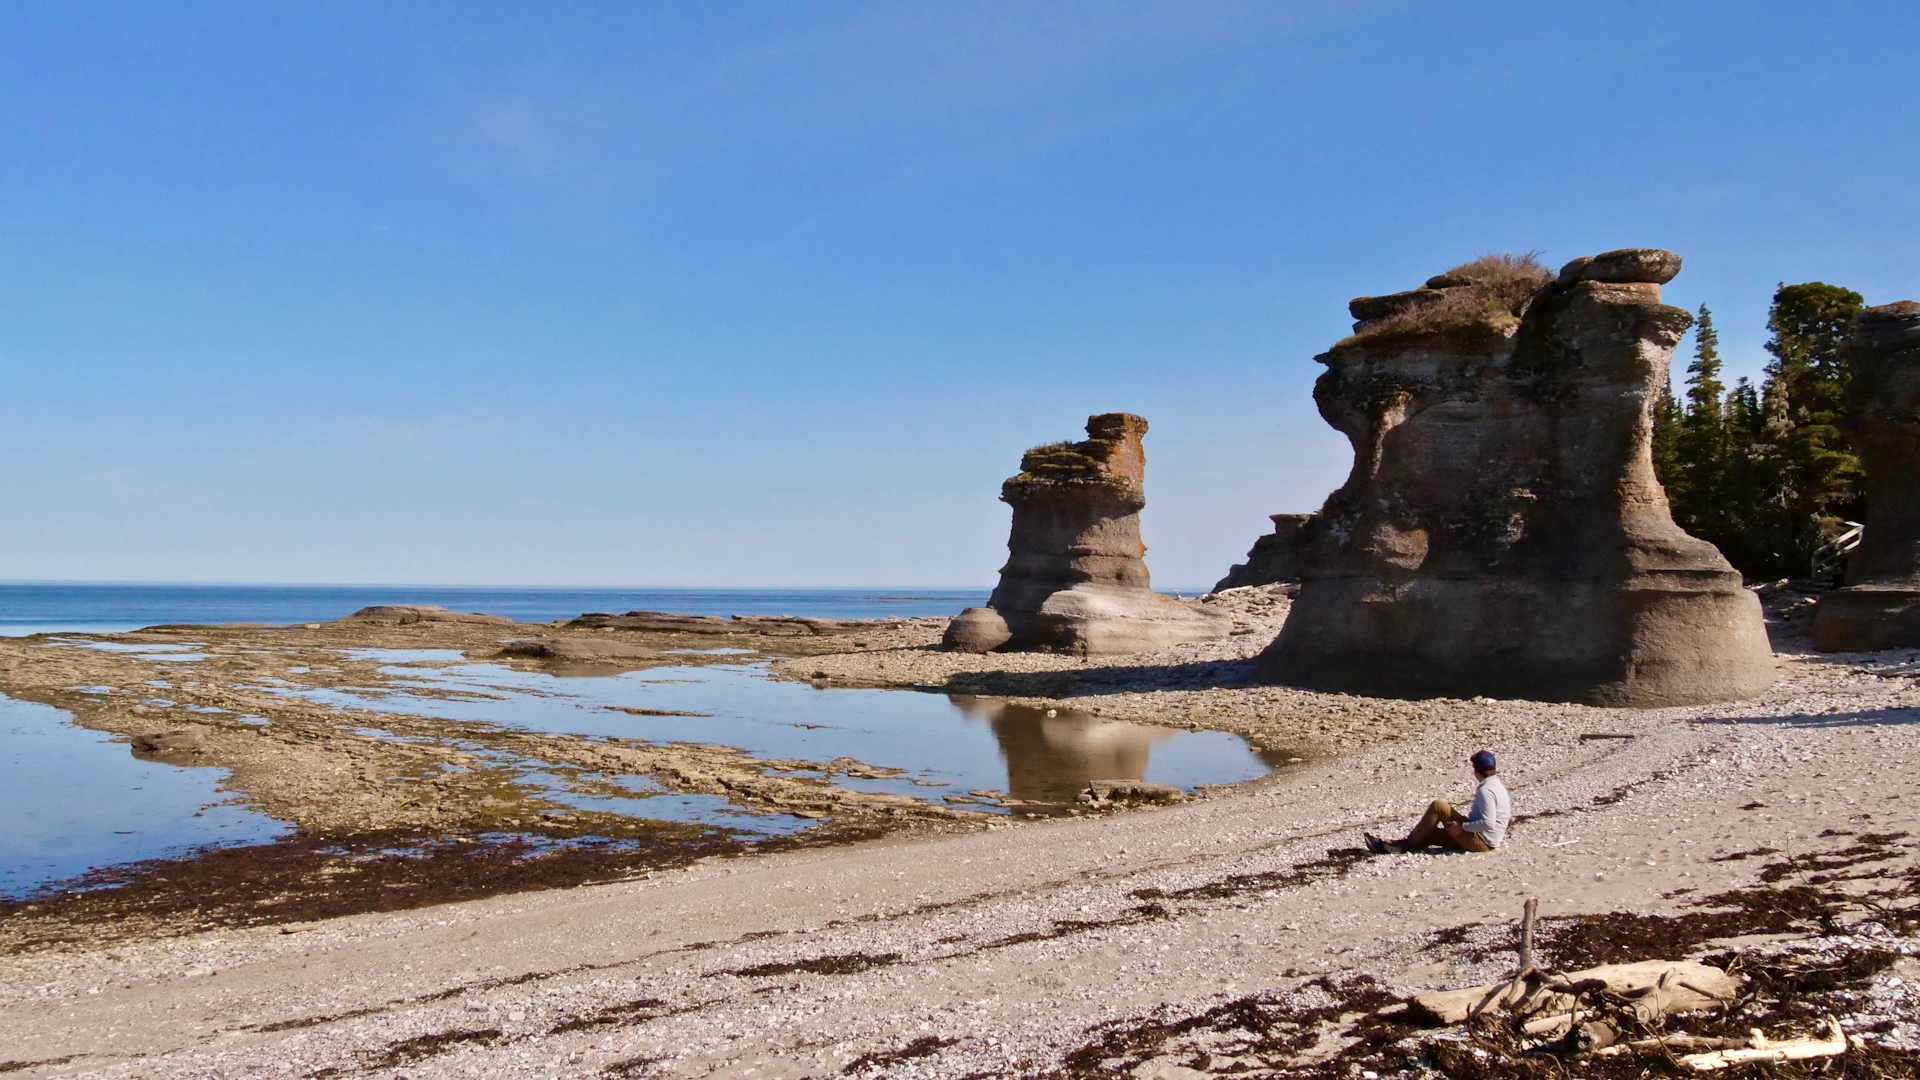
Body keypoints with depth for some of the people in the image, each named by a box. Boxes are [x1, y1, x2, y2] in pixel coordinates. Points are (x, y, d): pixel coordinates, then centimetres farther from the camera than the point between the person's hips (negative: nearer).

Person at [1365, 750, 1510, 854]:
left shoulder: (1485, 790, -19)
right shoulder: (1497, 785, 12)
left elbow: (1488, 823, -29)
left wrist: (1461, 827, -19)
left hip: (1480, 840, -10)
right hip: (1485, 840, 10)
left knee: (1438, 805, -11)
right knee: (1429, 832, 11)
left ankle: (1408, 844, -4)